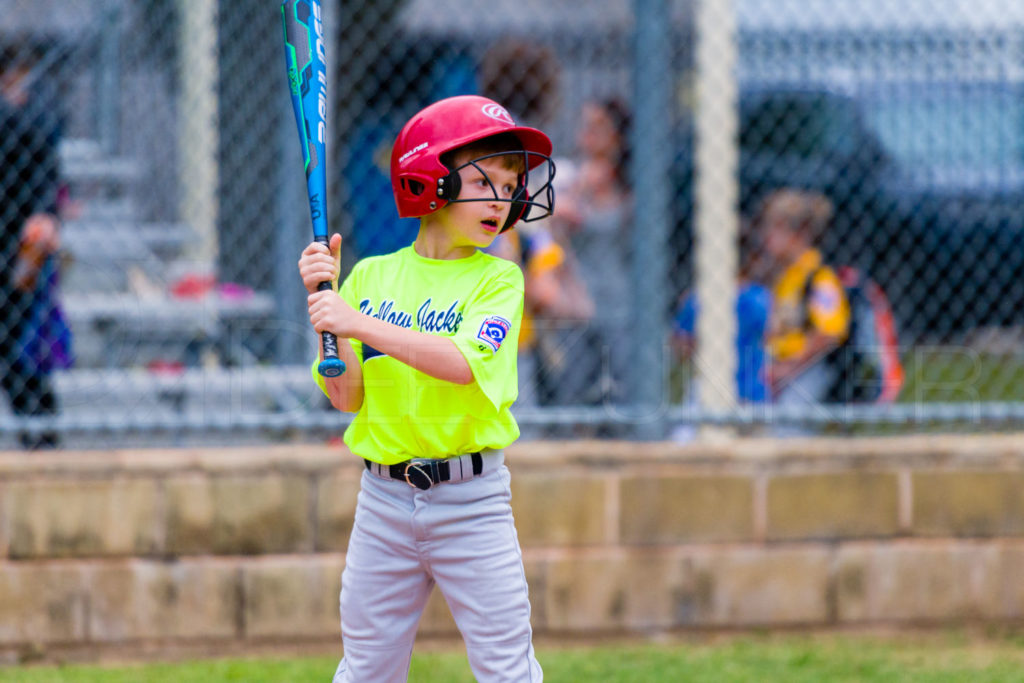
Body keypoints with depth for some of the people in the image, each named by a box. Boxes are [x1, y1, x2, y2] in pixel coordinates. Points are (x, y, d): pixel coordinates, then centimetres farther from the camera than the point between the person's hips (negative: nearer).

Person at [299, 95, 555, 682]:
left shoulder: (497, 279, -2)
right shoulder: (371, 276, 6)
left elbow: (463, 365, -20)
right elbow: (347, 397, 2)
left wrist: (359, 323, -23)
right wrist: (324, 301, -8)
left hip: (471, 500, -2)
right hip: (385, 496, 2)